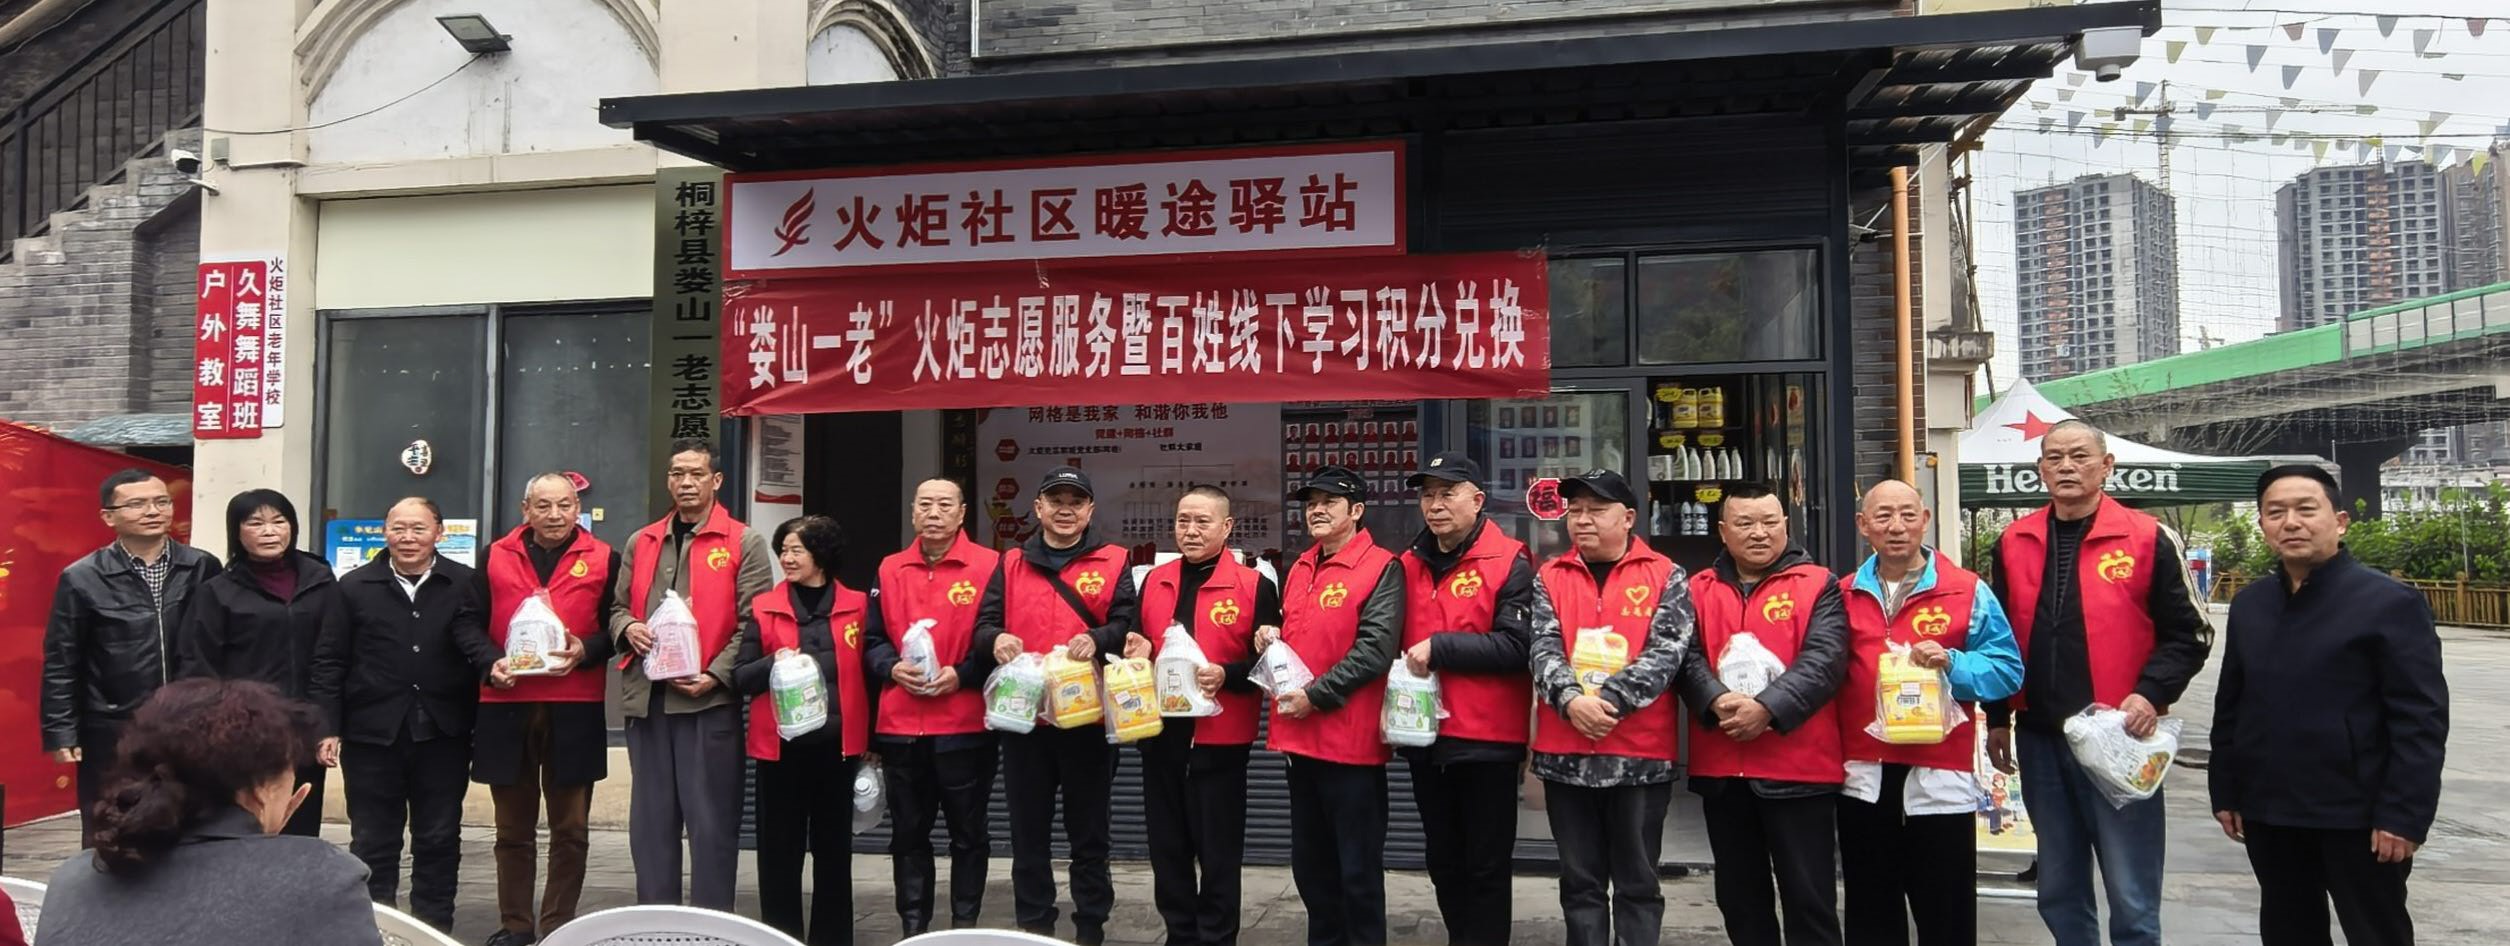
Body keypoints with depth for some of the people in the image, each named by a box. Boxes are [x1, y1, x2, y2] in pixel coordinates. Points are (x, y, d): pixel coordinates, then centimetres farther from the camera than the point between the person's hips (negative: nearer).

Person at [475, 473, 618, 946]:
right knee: (513, 828, 10)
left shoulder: (603, 558, 5)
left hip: (575, 709, -2)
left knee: (570, 829, 3)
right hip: (505, 705, 2)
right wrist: (490, 662, -6)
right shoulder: (495, 556, 11)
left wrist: (584, 651, -15)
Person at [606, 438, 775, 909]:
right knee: (650, 817, 12)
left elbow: (753, 623, -5)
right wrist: (627, 628, -3)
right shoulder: (641, 542, 16)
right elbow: (618, 606, 21)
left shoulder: (744, 543, 1)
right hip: (645, 696, 5)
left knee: (711, 819, 1)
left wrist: (715, 676, -15)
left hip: (710, 698, -5)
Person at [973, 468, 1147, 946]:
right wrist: (996, 639, -18)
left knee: (1089, 831, 7)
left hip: (1087, 717, -2)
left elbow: (1127, 625, -6)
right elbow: (984, 623, 5)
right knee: (1028, 831, 10)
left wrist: (1096, 639, -26)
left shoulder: (1114, 561, 4)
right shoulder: (1011, 564, 11)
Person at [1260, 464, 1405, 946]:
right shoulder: (1299, 570, 14)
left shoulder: (1381, 568, -9)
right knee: (1309, 863, 17)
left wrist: (1316, 695, -20)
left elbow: (1375, 649, -19)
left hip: (1351, 739, -8)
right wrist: (1271, 641, 4)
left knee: (1358, 869, 2)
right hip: (1299, 736, 8)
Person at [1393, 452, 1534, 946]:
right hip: (1425, 736, 6)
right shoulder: (1410, 565, 10)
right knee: (1443, 863, 17)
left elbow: (1515, 646, -19)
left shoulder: (1509, 562, -8)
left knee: (1486, 867, 4)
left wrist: (1439, 647, -19)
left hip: (1486, 738, -6)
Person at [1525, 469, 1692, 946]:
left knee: (1637, 883, 8)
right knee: (1580, 882, 11)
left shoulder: (1666, 578, 1)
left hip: (1640, 754, -2)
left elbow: (1665, 655, -10)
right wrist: (1571, 700, -22)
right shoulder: (1549, 579, 8)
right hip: (1566, 754, 2)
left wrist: (1609, 700, -21)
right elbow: (1543, 650, -4)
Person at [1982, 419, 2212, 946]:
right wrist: (1998, 718, 11)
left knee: (2132, 898, 1)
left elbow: (2187, 635, -1)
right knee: (2059, 892, 14)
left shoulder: (2147, 539, -3)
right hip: (2038, 740, 4)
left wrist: (2151, 694, -16)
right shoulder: (2014, 543, 7)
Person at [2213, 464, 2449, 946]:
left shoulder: (2390, 603, -9)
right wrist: (2225, 791, 10)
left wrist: (2404, 815, -17)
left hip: (2358, 817, -5)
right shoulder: (2248, 605, 9)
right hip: (2268, 814, 5)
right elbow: (2230, 707, 13)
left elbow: (2422, 720, -12)